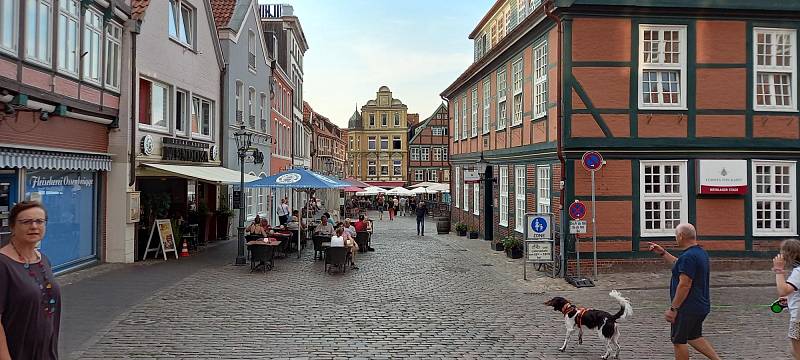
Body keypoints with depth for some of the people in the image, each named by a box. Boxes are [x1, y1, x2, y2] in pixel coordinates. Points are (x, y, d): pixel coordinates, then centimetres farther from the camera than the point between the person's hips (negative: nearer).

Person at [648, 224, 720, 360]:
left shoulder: (688, 256, -23)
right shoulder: (700, 252, 10)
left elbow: (684, 285, -26)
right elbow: (679, 265, 25)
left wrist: (673, 309, -21)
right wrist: (663, 253, 25)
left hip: (687, 308, -10)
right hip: (700, 306, 10)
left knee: (678, 341, 5)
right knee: (694, 337, 22)